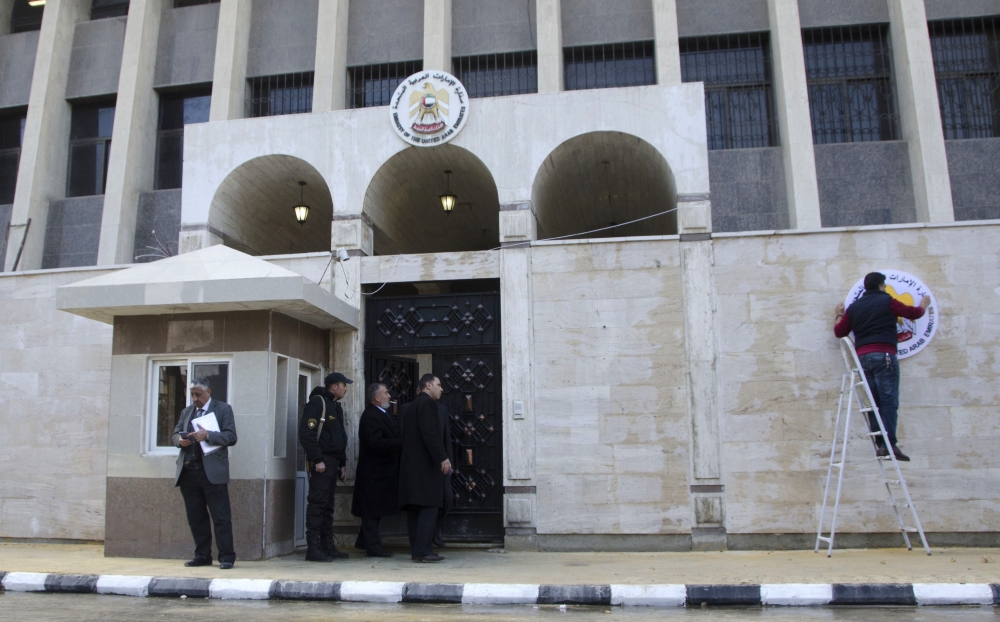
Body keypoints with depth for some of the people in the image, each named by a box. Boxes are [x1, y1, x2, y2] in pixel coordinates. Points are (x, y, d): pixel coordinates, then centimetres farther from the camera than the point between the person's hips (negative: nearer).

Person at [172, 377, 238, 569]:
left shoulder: (223, 409, 2)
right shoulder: (186, 411, 18)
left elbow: (231, 436, -6)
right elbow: (176, 434, 19)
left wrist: (207, 435, -20)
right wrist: (179, 440, -5)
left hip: (212, 472, -5)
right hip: (188, 472, 5)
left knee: (221, 517, -3)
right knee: (195, 517, 10)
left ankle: (226, 557, 2)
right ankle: (202, 556, 20)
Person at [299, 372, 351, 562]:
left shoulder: (336, 406, 20)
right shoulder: (317, 402, -9)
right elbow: (306, 433, -18)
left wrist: (342, 463, 18)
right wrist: (317, 460, -20)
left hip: (333, 462, 9)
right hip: (321, 462, -9)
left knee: (328, 506, 11)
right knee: (317, 504, -8)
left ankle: (327, 546, 16)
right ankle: (313, 548, -5)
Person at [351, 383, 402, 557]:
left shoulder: (380, 414, 16)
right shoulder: (370, 416, -17)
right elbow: (376, 443, -26)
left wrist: (401, 443, 2)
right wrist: (402, 444, -27)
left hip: (380, 470, 10)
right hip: (374, 471, -10)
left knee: (373, 510, 17)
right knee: (372, 510, -2)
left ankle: (364, 542, 27)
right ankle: (373, 546, 5)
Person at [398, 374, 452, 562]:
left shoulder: (410, 406, 21)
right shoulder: (427, 403, -8)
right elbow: (429, 433, -18)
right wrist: (442, 457, -19)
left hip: (410, 463, 10)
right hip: (425, 463, -10)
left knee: (414, 509, 8)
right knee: (429, 506, -9)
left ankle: (416, 550, 11)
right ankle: (423, 550, -12)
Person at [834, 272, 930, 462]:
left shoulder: (854, 307, 15)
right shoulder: (887, 301, 3)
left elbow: (839, 331, 18)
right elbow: (914, 313, 12)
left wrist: (839, 315, 37)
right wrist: (924, 304, 34)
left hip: (863, 357, 5)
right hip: (884, 355, -5)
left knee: (874, 402, 5)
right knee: (889, 401, -8)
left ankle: (880, 445, 0)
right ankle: (889, 444, -16)